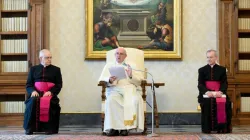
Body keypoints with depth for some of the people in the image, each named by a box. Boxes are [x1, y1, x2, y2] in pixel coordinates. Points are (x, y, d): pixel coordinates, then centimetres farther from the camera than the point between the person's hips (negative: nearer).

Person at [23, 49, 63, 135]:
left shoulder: (56, 69, 14)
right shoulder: (33, 69, 18)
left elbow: (59, 85, 6)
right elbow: (28, 84, 12)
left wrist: (50, 92, -13)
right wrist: (33, 91, -11)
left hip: (50, 94, -1)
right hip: (36, 93, 1)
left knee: (49, 102, -35)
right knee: (32, 101, -32)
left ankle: (49, 128, -23)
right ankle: (29, 128, -22)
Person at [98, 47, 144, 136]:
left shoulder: (131, 66, 23)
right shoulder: (109, 66, 23)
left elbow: (140, 81, 12)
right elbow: (102, 80, 9)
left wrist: (131, 76, -8)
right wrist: (109, 80, -13)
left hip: (129, 88, 0)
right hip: (114, 89, 0)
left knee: (137, 100, -33)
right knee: (111, 100, -35)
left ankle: (126, 127, -32)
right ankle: (113, 127, -34)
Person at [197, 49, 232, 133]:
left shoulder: (222, 69, 14)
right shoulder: (202, 70, 13)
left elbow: (225, 83, 4)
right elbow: (200, 84, 3)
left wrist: (220, 92, -18)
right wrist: (207, 92, -18)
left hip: (219, 93, 1)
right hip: (206, 93, 0)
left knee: (225, 102, -30)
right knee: (207, 102, -33)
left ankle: (222, 128, -19)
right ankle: (207, 128, -25)